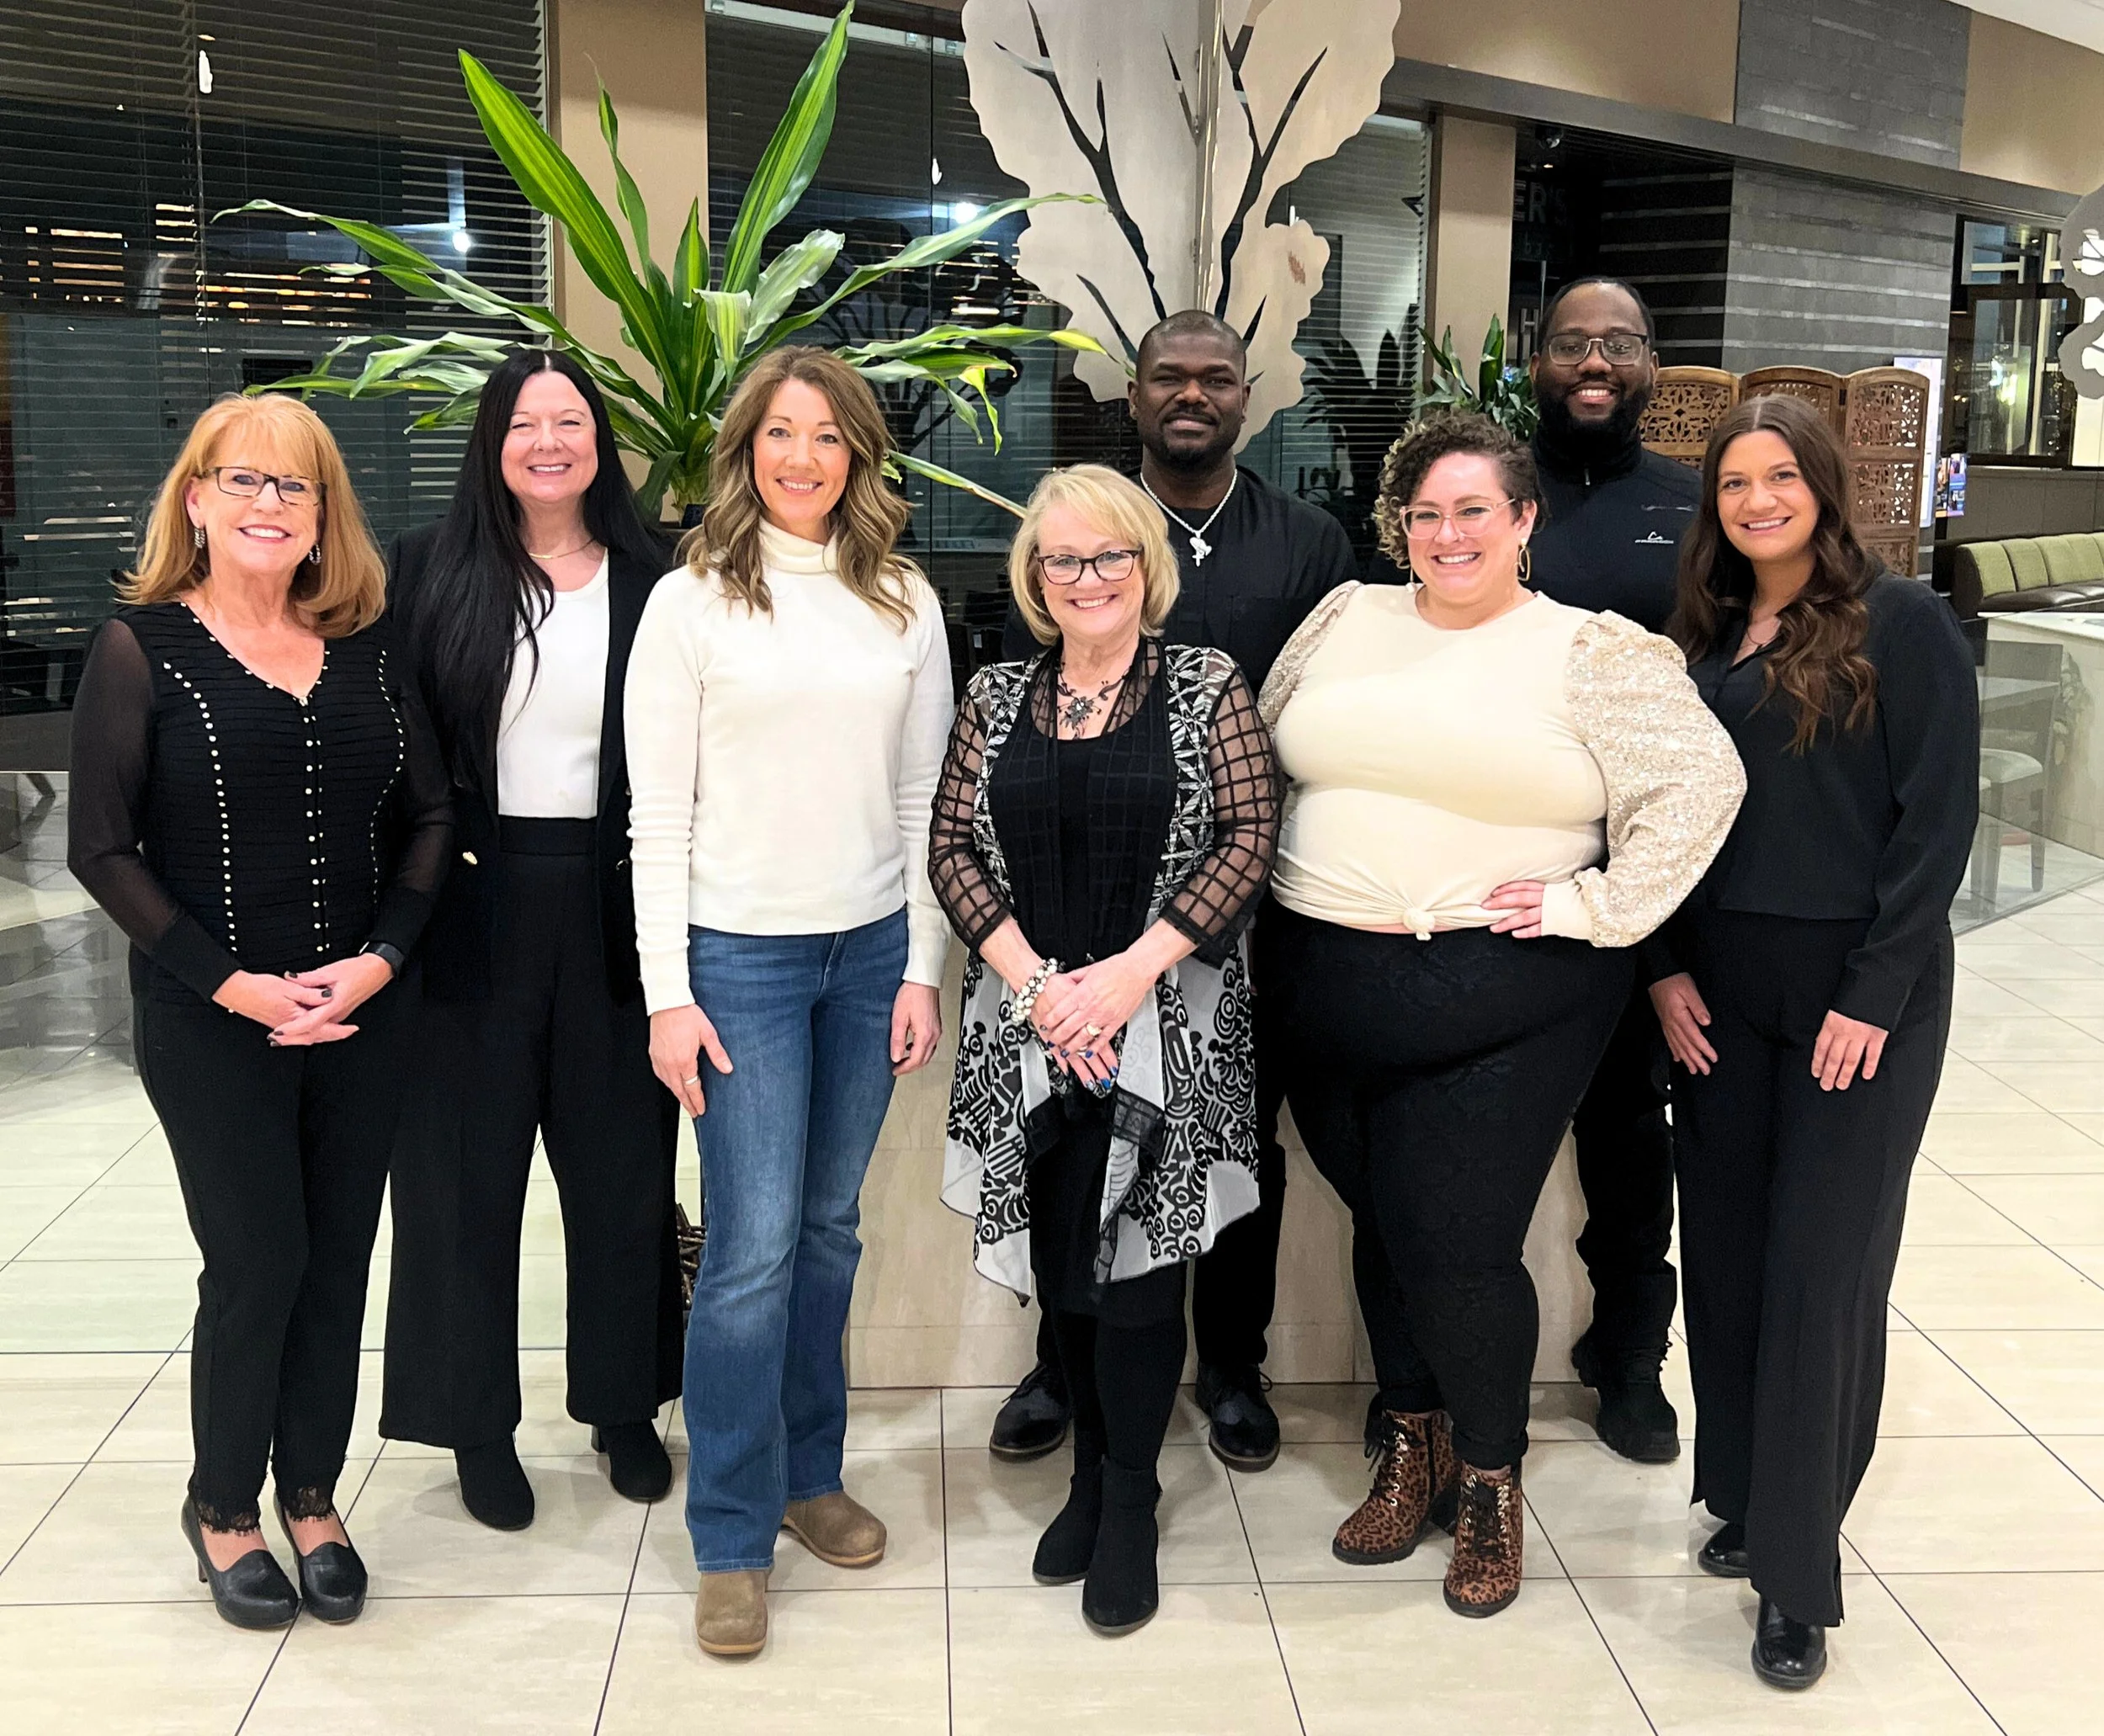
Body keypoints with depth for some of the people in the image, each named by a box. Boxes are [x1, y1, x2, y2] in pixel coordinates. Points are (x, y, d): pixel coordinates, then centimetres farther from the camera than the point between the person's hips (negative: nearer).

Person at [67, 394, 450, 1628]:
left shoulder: (366, 648, 6)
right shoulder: (142, 647, -4)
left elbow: (429, 816, 7)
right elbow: (103, 847, -6)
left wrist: (379, 958, -6)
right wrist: (232, 983, -13)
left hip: (364, 1014, 4)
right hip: (212, 1022, -3)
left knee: (340, 1260, 9)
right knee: (258, 1263, 1)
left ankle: (312, 1499, 28)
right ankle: (223, 1508, 24)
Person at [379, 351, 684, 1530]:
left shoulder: (651, 579, 3)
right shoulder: (435, 569, 1)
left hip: (610, 903, 1)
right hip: (473, 909, -1)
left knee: (622, 1164, 10)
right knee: (471, 1166, 7)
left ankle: (626, 1402, 27)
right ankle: (480, 1422, 22)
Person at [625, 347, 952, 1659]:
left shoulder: (906, 605, 6)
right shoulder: (691, 602, -3)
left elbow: (923, 798, 7)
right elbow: (660, 813, -4)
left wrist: (923, 970, 3)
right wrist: (668, 992, -8)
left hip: (872, 948, 3)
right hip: (739, 953, -3)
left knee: (831, 1228, 12)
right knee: (753, 1247, -4)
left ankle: (808, 1470, 30)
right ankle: (733, 1539, 10)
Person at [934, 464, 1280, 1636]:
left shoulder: (1208, 687, 0)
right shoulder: (995, 698, 8)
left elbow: (1251, 836, -7)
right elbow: (954, 849, 5)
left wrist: (1130, 972, -14)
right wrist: (1033, 981, -9)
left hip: (1169, 1028, -3)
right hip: (1030, 1025, 3)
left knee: (1139, 1256, -1)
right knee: (1060, 1258, 8)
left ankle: (1130, 1501, 15)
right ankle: (1096, 1471, 27)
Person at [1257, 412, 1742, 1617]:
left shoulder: (1594, 653, -2)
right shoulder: (1346, 619, 10)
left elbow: (1701, 779, -8)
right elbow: (1261, 763, 17)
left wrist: (1594, 908, -12)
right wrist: (1278, 909, 9)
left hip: (1500, 998, -4)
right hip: (1329, 988, 4)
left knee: (1459, 1247, -5)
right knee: (1380, 1225, 14)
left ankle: (1492, 1477, 21)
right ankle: (1412, 1450, 34)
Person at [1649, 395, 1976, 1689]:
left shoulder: (1902, 622, -6)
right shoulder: (1704, 636, 9)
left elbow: (1937, 817, -10)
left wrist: (1872, 997, -14)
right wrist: (1668, 967, 1)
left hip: (1863, 989, -5)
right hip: (1719, 987, 5)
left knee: (1821, 1271, -2)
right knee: (1724, 1253, 8)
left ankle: (1799, 1580, 9)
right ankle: (1747, 1501, 26)